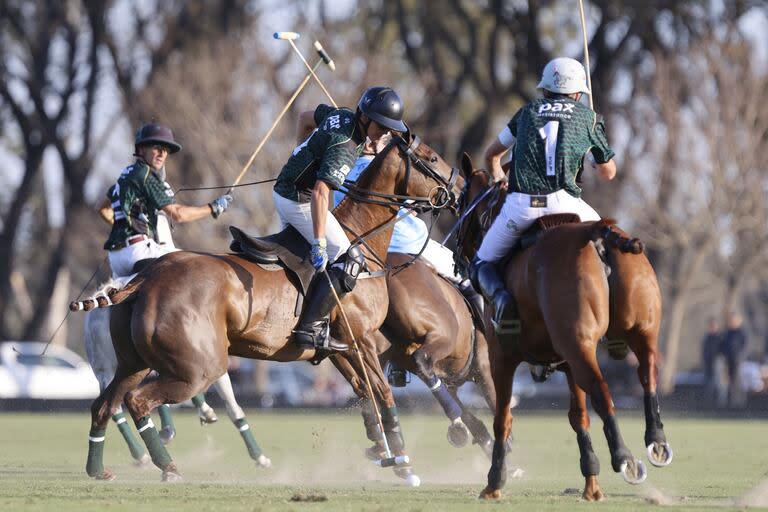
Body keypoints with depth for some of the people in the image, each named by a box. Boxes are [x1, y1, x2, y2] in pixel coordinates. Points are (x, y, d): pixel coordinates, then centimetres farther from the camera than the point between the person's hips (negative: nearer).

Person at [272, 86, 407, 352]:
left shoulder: (342, 115, 1)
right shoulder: (344, 147, -27)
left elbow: (305, 118, 21)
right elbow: (320, 194, -36)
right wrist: (319, 244, -39)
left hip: (283, 190, 10)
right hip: (300, 201, -10)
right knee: (349, 259, -10)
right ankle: (311, 327, -15)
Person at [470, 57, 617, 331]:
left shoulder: (528, 112, 20)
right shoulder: (588, 118, 14)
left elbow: (491, 155, 31)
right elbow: (608, 172, 24)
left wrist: (499, 179, 52)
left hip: (521, 205, 0)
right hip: (564, 203, 0)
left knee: (483, 263, 17)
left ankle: (501, 298, -16)